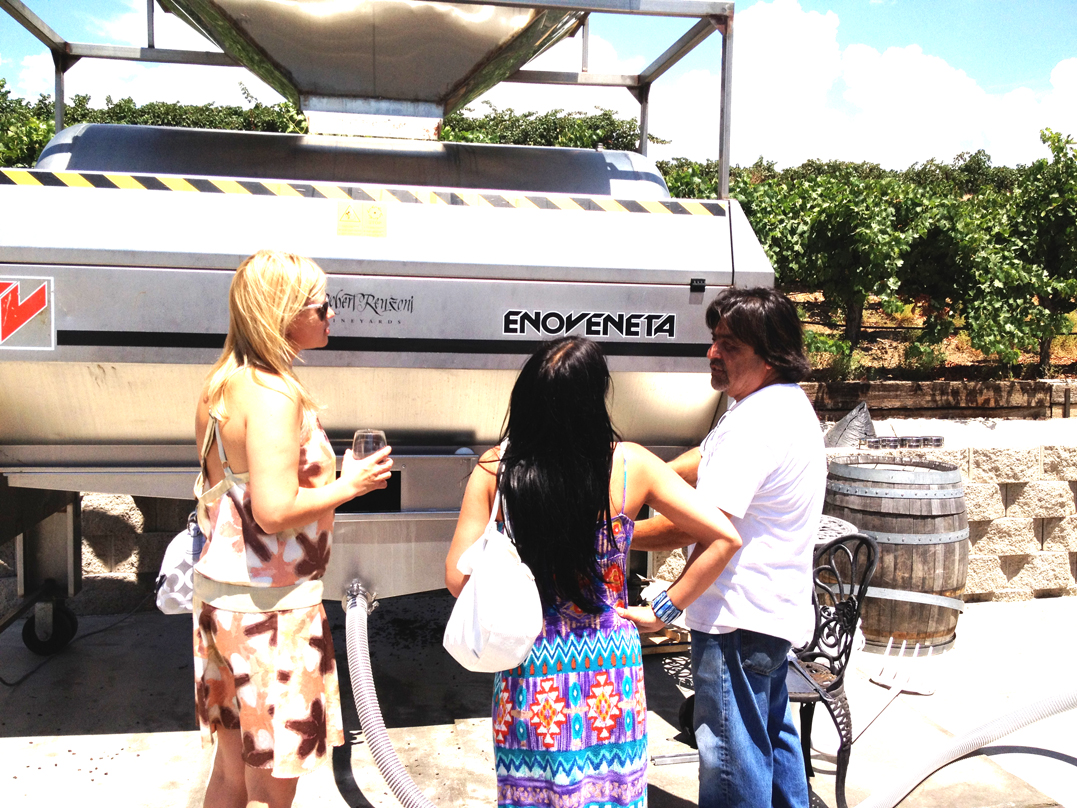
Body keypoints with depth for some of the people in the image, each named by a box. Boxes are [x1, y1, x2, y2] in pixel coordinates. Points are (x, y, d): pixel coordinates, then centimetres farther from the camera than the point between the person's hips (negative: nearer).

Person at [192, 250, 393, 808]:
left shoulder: (222, 385, 9)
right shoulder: (274, 395, -21)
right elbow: (275, 511, -26)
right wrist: (350, 485, -14)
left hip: (218, 593, 9)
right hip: (271, 607, -9)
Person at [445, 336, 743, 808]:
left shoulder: (494, 468, -12)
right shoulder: (629, 465, -11)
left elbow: (458, 578, -8)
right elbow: (724, 538, -9)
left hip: (529, 669, 0)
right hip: (609, 661, 0)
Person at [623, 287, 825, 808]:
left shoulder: (756, 422, -24)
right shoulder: (787, 404, 11)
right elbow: (699, 464, 15)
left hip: (739, 618, -11)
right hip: (776, 609, 11)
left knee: (732, 756, 1)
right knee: (772, 736, 25)